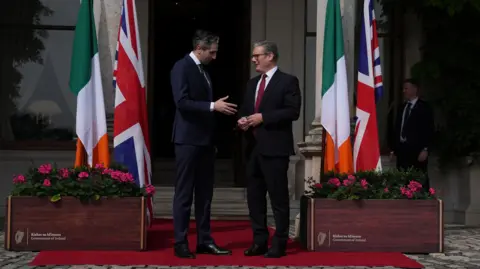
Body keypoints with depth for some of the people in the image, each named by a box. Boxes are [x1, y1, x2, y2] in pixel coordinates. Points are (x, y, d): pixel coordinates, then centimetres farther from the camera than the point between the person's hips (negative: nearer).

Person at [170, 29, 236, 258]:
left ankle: (204, 241, 15)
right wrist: (213, 106, -21)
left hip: (205, 140, 8)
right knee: (184, 193, -3)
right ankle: (180, 243, 3)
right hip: (188, 139, -8)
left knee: (204, 193, 10)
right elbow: (181, 102, -20)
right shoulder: (182, 67, -9)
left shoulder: (203, 70, 17)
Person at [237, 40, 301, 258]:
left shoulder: (288, 81, -3)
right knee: (254, 197, 9)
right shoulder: (252, 83, 19)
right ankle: (259, 241, 18)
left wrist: (263, 117, -17)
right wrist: (242, 121, -2)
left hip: (275, 148, -7)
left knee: (278, 198, -2)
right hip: (253, 147, 8)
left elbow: (293, 111, -14)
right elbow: (245, 110, 22)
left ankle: (279, 244, 5)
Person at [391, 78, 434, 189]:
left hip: (417, 150, -5)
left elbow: (429, 129, -5)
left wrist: (425, 149, -13)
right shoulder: (402, 107, 18)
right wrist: (394, 148, 13)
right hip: (402, 149, 6)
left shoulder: (424, 107, 0)